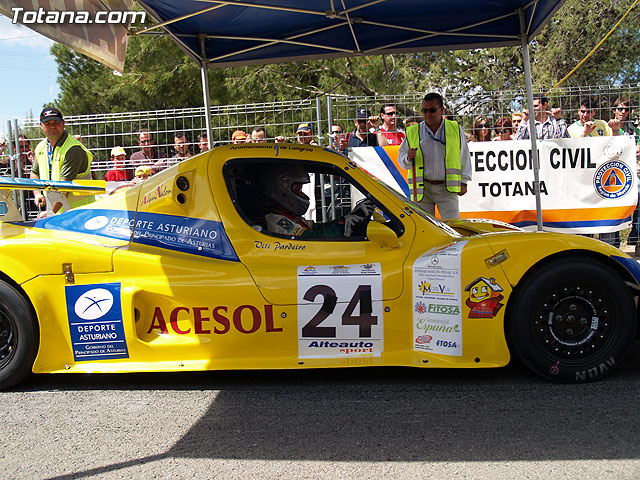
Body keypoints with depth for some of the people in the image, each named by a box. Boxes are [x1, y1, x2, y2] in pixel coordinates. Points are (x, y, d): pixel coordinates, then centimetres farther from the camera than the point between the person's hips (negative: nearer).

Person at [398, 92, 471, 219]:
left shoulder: (456, 129, 7)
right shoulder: (412, 132, 6)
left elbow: (464, 157, 14)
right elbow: (401, 159, 11)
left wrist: (463, 182, 10)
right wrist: (408, 158, -12)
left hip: (447, 187, 0)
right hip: (421, 187, 1)